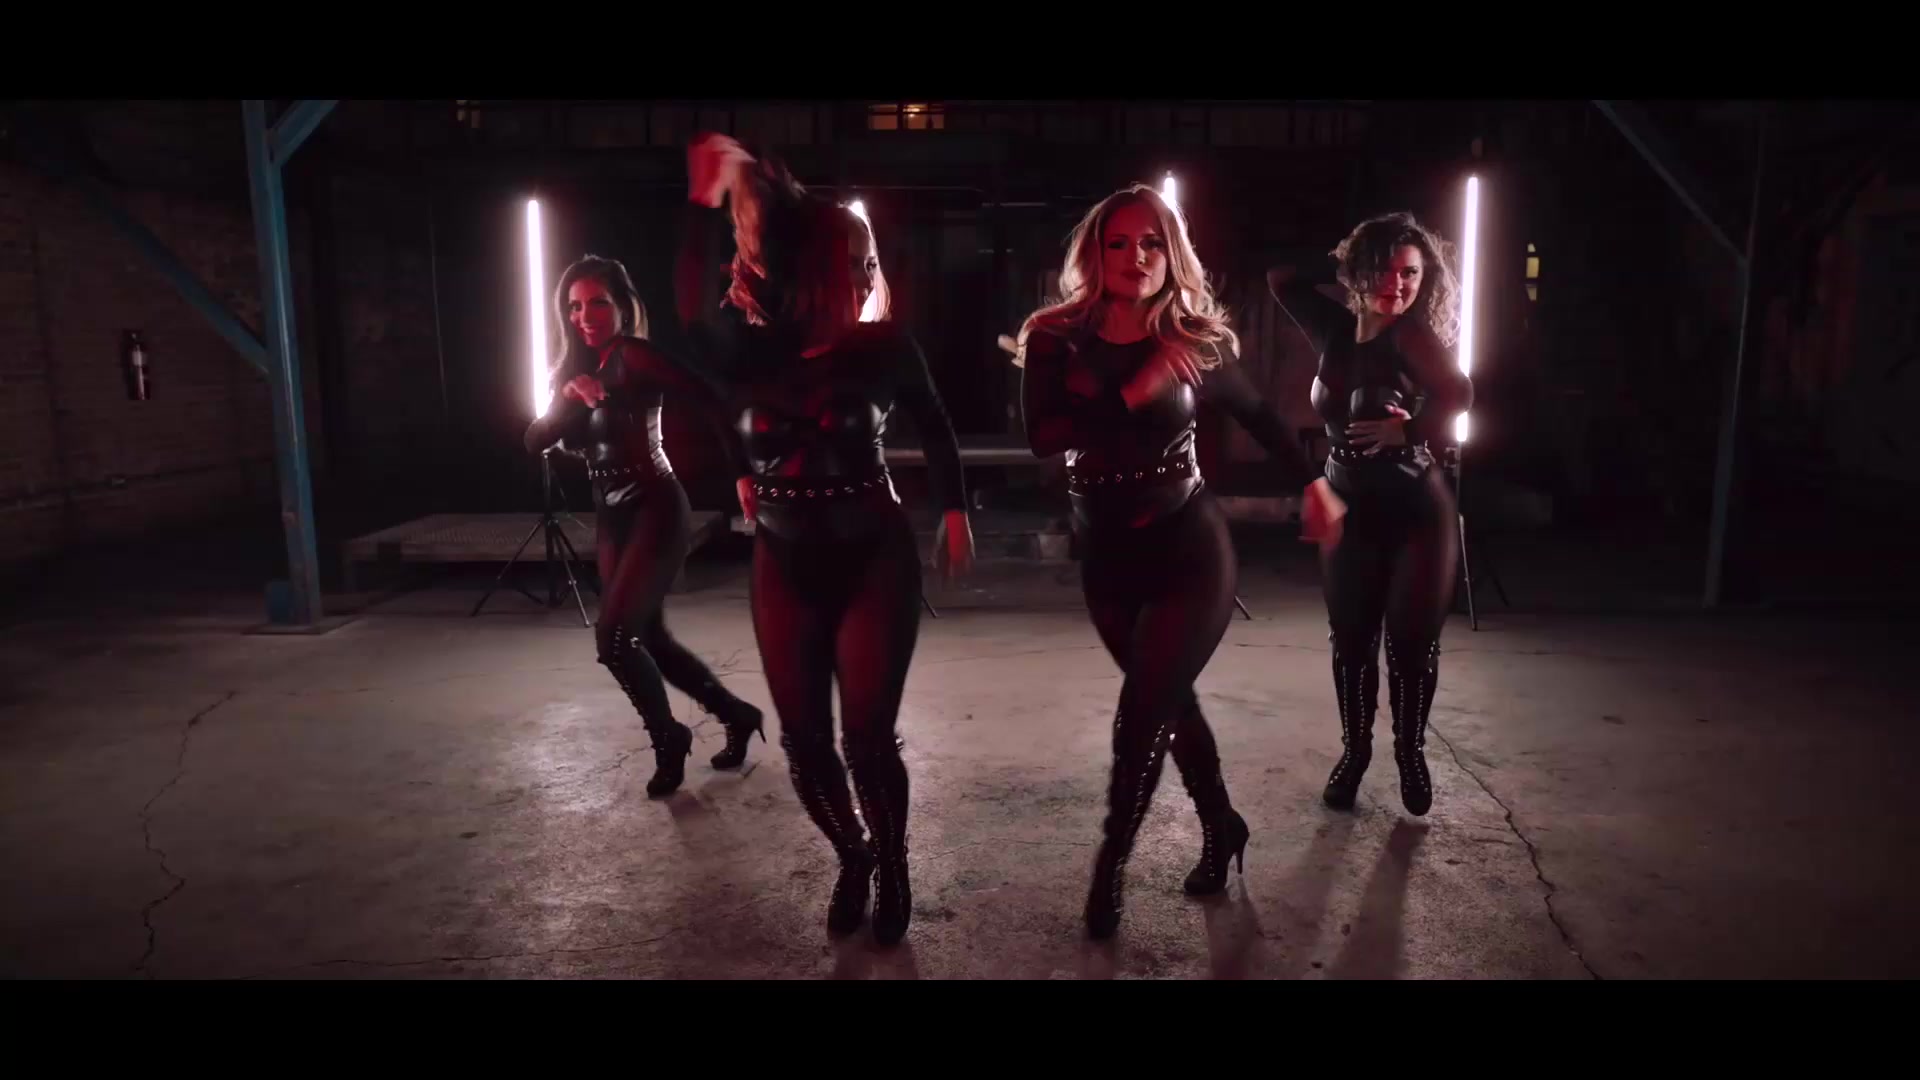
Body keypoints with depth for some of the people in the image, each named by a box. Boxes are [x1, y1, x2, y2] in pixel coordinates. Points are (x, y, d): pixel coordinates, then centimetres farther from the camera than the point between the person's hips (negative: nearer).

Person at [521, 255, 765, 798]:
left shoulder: (635, 357, -12)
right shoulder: (578, 368, 11)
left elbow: (708, 398, -26)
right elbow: (535, 441, 1)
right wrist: (568, 397, -15)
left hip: (655, 509, -8)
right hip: (611, 517, 8)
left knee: (613, 637, -13)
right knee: (649, 637, 13)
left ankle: (668, 738, 11)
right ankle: (736, 715, 30)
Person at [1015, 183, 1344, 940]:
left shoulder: (1197, 341, -7)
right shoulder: (1057, 337, -7)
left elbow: (1257, 414, 11)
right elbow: (1041, 435, -21)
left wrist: (1313, 486, 17)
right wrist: (1131, 396, -28)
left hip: (1188, 548, -2)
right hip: (1106, 557, 2)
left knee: (1143, 711, -9)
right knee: (1167, 701, 15)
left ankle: (1110, 864, 12)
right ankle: (1221, 828, 37)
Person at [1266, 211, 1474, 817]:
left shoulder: (1412, 337, -15)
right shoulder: (1334, 330, 0)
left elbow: (1458, 394, -31)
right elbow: (1280, 278, 9)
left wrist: (1407, 430, -21)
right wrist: (1339, 258, 6)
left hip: (1418, 513, -4)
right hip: (1349, 512, 4)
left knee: (1412, 640, 3)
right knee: (1351, 640, 9)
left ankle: (1410, 753, 25)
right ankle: (1354, 752, 27)